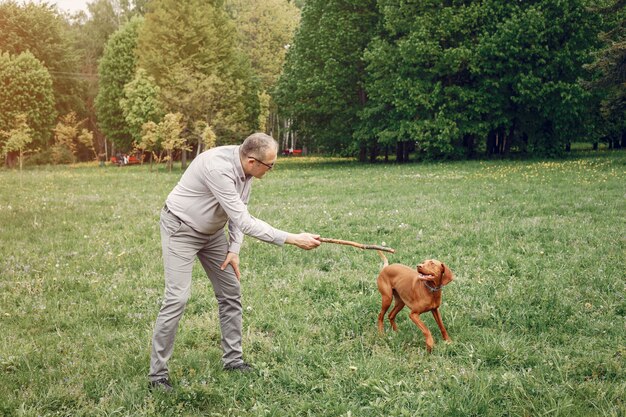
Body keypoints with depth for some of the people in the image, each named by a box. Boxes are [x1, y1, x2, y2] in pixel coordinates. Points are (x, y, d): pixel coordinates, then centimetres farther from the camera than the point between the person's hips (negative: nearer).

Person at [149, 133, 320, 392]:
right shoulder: (218, 168, -36)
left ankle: (232, 359, 19)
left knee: (230, 293, 8)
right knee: (177, 298, -14)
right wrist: (292, 239, -36)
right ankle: (157, 372, -5)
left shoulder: (246, 167, -10)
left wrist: (234, 249, -6)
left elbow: (239, 212, 3)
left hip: (212, 231, 8)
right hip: (181, 229, -8)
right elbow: (244, 222, -37)